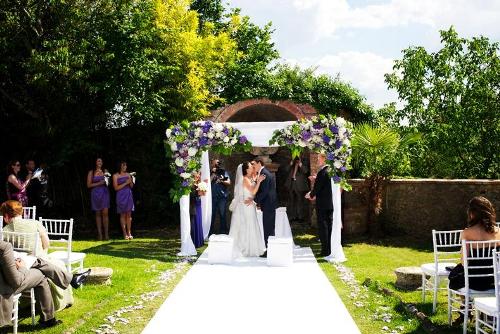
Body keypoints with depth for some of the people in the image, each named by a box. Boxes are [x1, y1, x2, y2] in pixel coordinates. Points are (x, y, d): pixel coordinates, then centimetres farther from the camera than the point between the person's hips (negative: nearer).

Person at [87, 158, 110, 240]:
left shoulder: (105, 171, 10)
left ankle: (106, 234, -7)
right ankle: (99, 234, 5)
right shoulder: (91, 172, 5)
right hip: (95, 193, -1)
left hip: (104, 193, 1)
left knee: (105, 213, -8)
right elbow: (89, 185, 0)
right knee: (98, 214, 2)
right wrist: (99, 183, -10)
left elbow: (107, 182, 11)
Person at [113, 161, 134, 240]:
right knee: (123, 215, -1)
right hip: (121, 196, -3)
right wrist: (125, 183, -13)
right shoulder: (115, 175, -1)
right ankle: (125, 234, 2)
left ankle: (129, 233, 3)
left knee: (129, 215, 1)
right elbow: (116, 188, -7)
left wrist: (131, 181, -6)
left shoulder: (128, 174, 11)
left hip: (129, 195, 4)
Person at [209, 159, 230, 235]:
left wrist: (221, 181, -9)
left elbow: (229, 182, 6)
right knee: (212, 216, 1)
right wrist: (213, 174, -6)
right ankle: (211, 234, 9)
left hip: (222, 197, 1)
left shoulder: (224, 172, 11)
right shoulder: (210, 173, 8)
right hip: (212, 197, 0)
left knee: (222, 215, 0)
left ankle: (223, 233, 7)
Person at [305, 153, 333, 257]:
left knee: (323, 227, -1)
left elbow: (317, 187, -16)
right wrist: (316, 179, 13)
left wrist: (311, 195, 1)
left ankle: (325, 250, 2)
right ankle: (331, 249, 21)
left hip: (322, 204, -8)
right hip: (330, 203, 8)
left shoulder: (322, 172, -18)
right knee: (329, 226, 14)